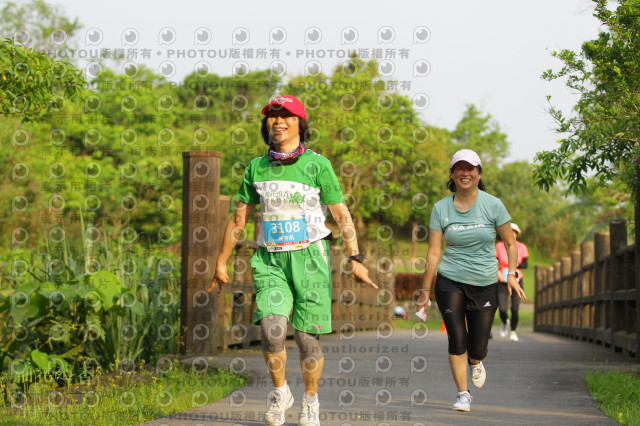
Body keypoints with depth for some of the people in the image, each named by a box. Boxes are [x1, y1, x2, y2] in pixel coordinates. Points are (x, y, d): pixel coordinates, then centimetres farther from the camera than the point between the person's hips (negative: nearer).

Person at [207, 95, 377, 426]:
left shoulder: (317, 165, -3)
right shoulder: (256, 168, 7)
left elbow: (341, 214, -1)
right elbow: (238, 219, 15)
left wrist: (355, 258, -9)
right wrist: (221, 262, 17)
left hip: (309, 258, -2)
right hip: (271, 261, 2)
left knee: (307, 337, 0)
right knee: (272, 329, -18)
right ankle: (280, 392, 6)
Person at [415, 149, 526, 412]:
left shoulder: (492, 205, -3)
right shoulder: (441, 208, -1)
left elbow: (510, 243, 5)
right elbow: (434, 252, 0)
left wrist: (511, 274, -7)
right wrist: (425, 290, 1)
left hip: (484, 284, 0)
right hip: (449, 282, 0)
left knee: (478, 348, 2)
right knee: (457, 340, -11)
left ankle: (476, 363, 39)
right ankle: (463, 394, 3)